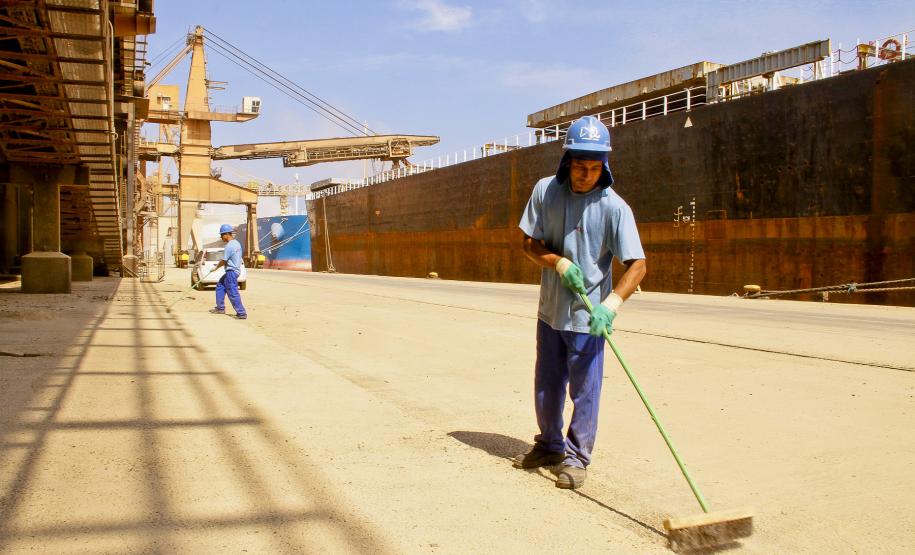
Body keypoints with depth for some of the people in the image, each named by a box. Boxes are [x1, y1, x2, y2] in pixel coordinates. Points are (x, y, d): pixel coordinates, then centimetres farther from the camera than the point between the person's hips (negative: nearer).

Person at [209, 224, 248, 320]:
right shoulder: (237, 243, 9)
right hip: (236, 269, 10)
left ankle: (241, 313, -8)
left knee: (233, 293, -8)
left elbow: (223, 261, -13)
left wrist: (216, 268, 4)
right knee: (220, 286, 21)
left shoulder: (229, 246, -19)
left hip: (231, 271, -10)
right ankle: (220, 308, 27)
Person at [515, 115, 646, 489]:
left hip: (588, 316, -4)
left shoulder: (614, 207, -15)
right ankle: (549, 446, 37)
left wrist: (610, 304, -34)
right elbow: (530, 244, 0)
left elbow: (637, 265, -19)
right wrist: (560, 263, -19)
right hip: (550, 309, 4)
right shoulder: (545, 191, -5)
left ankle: (576, 458, 20)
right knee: (546, 386, 18)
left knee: (584, 391, 2)